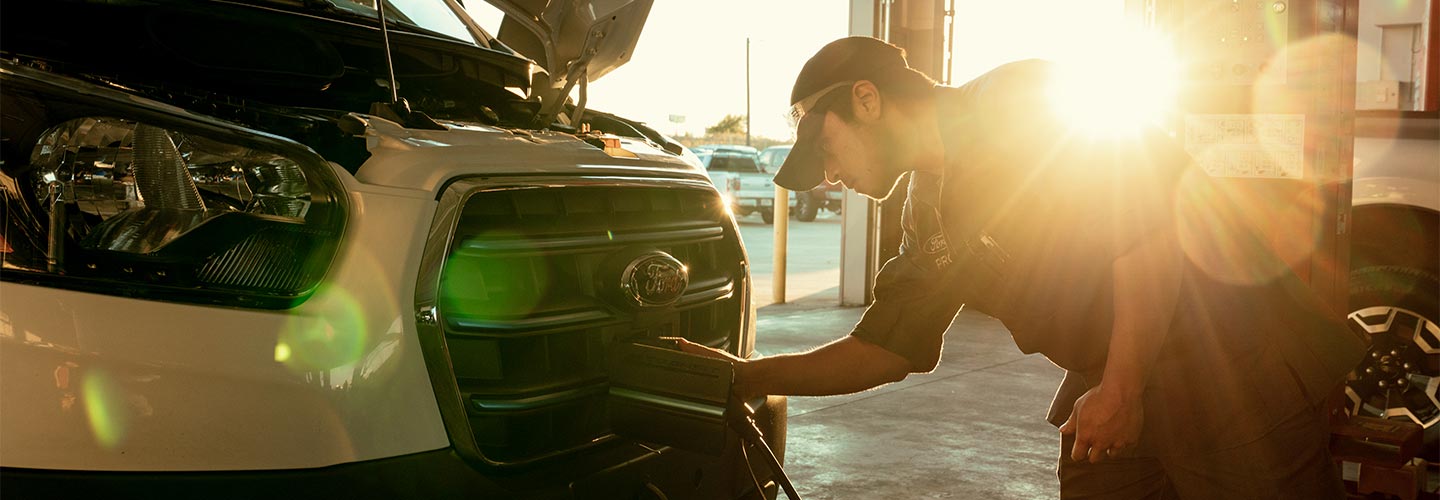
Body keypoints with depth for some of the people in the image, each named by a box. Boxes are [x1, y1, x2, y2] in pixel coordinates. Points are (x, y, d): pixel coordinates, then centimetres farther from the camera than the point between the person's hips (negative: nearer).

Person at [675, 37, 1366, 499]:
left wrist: (1122, 388, -21)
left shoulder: (1024, 99, -13)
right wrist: (746, 376, 13)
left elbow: (1149, 217, -21)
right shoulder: (932, 213, 12)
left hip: (1237, 368, -8)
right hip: (1111, 385, 8)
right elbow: (885, 348, 16)